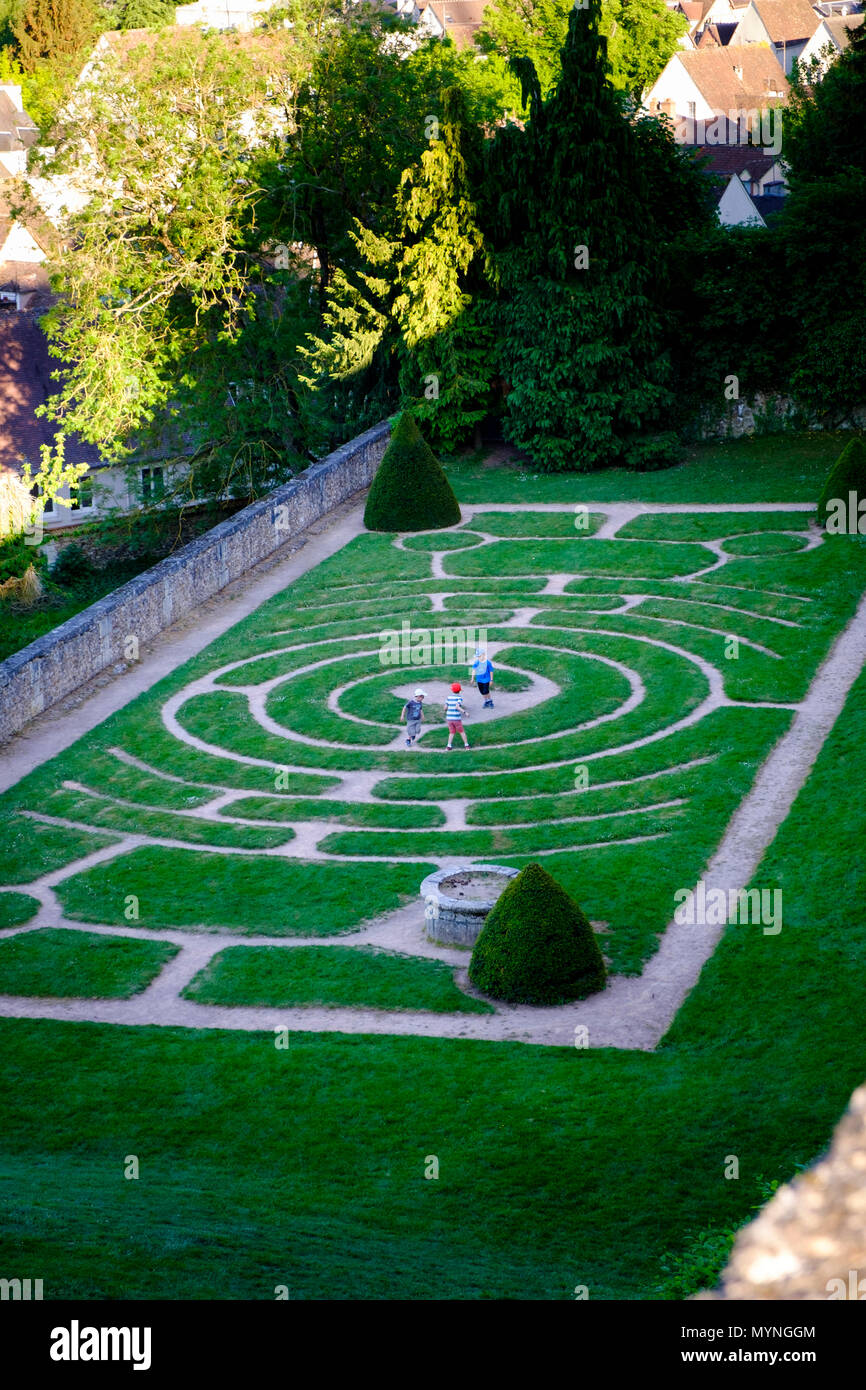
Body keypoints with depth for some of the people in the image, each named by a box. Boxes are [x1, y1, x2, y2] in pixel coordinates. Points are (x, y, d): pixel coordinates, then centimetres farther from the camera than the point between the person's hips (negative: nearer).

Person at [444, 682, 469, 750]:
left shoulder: (449, 697, 6)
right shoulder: (459, 697, -8)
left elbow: (445, 708, 7)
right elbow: (457, 707, -22)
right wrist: (464, 711, -19)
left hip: (449, 718, 4)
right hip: (457, 718, -4)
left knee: (452, 732, 12)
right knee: (462, 732, 11)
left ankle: (448, 746, 1)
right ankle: (466, 745, 15)